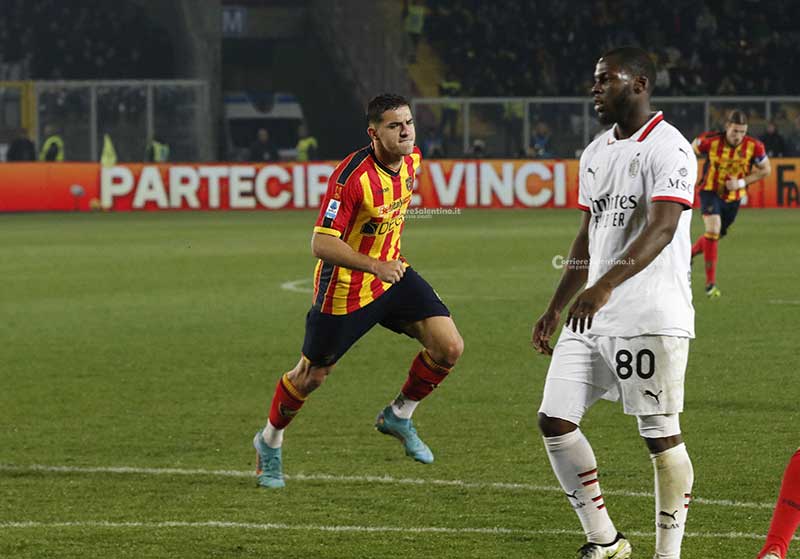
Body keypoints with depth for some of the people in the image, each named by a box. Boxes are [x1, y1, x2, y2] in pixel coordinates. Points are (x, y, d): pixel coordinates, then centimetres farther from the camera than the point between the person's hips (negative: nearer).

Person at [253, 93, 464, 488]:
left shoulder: (411, 159, -5)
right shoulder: (351, 177, -29)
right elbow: (321, 244, -30)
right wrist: (375, 266, -39)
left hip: (391, 272, 6)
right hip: (344, 289, -6)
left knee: (449, 348, -8)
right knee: (311, 376, 8)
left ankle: (399, 415, 16)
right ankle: (270, 441, 35)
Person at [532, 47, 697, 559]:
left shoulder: (668, 148, -11)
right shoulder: (596, 154, 16)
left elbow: (661, 230, -24)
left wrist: (604, 286, -35)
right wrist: (556, 308, 21)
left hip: (651, 318, -9)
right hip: (592, 315, 9)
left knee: (661, 437, -5)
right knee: (555, 420, 2)